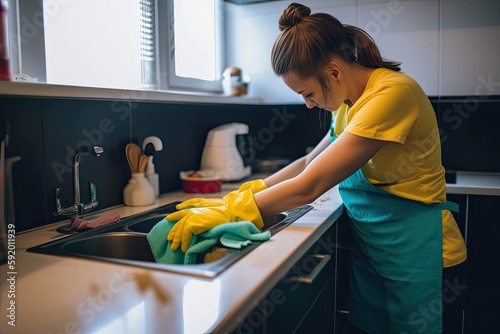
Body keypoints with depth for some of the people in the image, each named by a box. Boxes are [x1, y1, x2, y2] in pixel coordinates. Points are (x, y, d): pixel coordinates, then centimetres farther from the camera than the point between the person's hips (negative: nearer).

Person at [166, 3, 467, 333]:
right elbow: (310, 164, 8)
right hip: (371, 252, 7)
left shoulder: (392, 92, -23)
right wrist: (237, 197, -2)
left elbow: (308, 186, -26)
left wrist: (224, 212, -19)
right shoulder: (352, 101, 4)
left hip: (416, 257, -7)